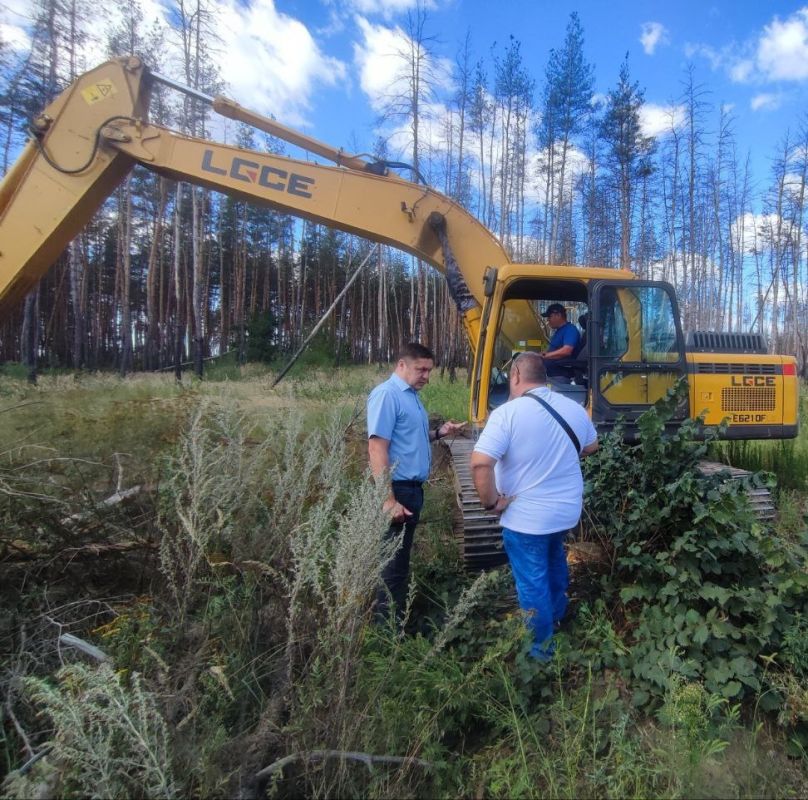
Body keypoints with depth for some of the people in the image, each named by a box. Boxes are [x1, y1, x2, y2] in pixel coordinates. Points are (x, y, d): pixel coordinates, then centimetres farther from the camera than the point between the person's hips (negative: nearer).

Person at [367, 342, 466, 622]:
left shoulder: (411, 395, 13)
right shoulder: (387, 394, -17)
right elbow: (377, 448, -23)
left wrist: (439, 432, 8)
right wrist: (389, 500, -27)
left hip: (412, 488, 10)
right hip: (397, 489, -10)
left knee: (401, 555, 20)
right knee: (392, 560, 0)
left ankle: (398, 614, 34)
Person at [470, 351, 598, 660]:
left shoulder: (507, 412, -22)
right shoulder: (574, 408, -1)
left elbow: (480, 463, -31)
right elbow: (591, 446, 17)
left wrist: (491, 501, -18)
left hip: (526, 517, -6)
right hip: (567, 510, 7)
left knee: (533, 583, 11)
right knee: (554, 559, 32)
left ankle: (541, 649, 28)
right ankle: (556, 615, 52)